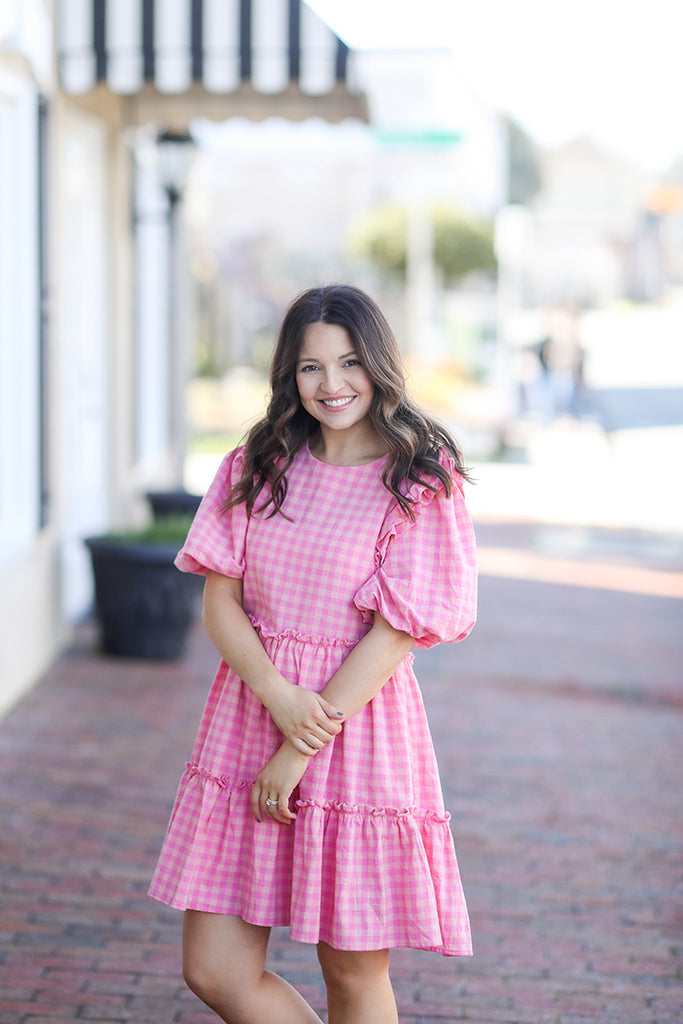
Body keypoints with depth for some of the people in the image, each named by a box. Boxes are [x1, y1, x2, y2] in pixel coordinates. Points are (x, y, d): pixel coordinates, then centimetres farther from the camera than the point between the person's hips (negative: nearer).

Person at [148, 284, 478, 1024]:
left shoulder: (419, 480, -5)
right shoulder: (257, 465, 8)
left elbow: (395, 632, -10)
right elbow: (219, 600, 2)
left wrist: (302, 749, -13)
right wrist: (281, 698, -16)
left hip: (360, 726, -4)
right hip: (250, 713, 4)